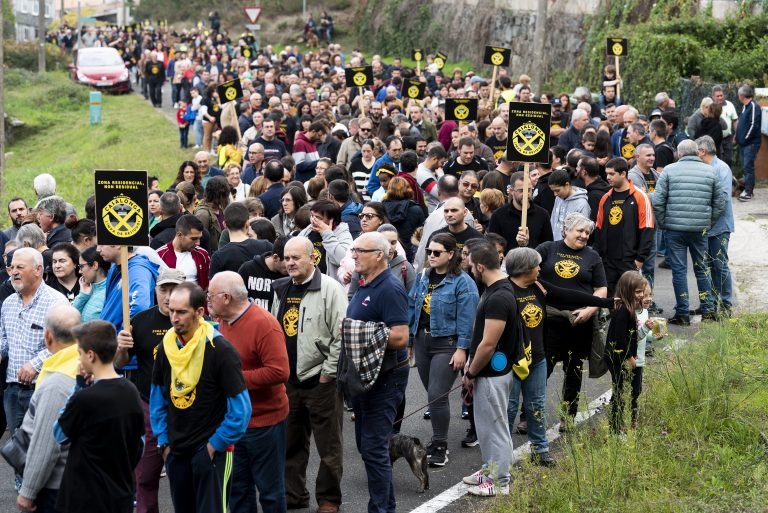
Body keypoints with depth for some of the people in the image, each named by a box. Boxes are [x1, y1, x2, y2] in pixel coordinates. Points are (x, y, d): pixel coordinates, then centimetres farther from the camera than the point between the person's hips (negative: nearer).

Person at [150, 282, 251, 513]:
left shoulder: (220, 351, -17)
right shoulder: (166, 347, 0)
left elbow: (241, 409, -15)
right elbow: (157, 398, 12)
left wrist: (216, 444, -11)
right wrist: (163, 440, 7)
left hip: (211, 450, -6)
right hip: (176, 450, 6)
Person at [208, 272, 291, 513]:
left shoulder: (264, 324, -19)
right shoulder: (223, 321, 4)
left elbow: (279, 372, -25)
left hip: (264, 421, -7)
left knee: (269, 489, 6)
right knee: (237, 486, 14)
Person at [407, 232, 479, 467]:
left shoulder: (462, 282, -10)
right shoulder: (423, 278, 11)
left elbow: (466, 318, -13)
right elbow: (412, 308, 14)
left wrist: (462, 349, -17)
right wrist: (408, 341, 13)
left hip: (446, 344, -6)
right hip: (422, 340, 7)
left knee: (437, 395, -10)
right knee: (432, 393, 13)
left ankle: (440, 446, 1)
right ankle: (438, 440, 25)